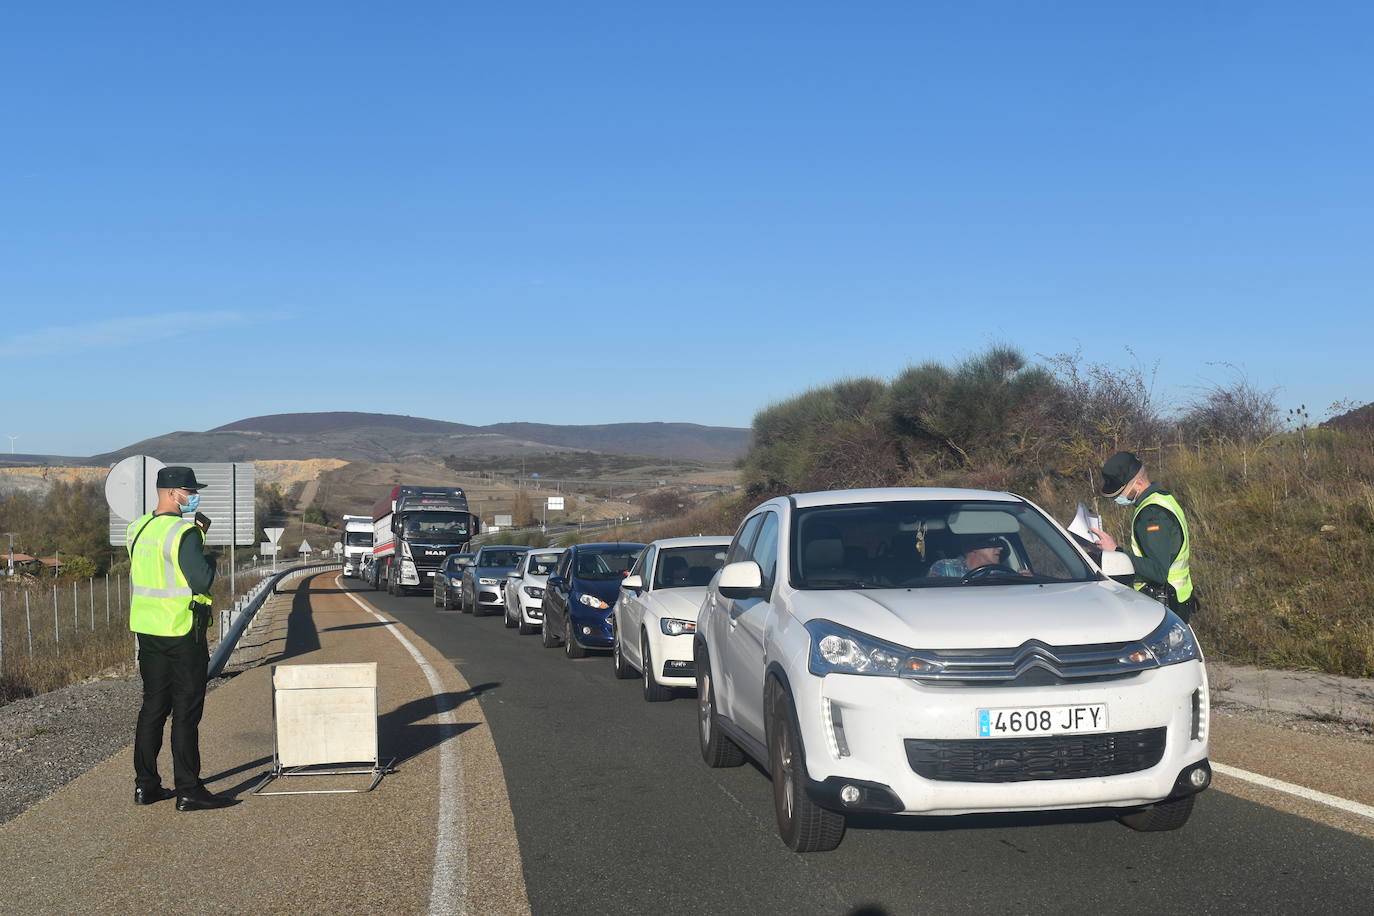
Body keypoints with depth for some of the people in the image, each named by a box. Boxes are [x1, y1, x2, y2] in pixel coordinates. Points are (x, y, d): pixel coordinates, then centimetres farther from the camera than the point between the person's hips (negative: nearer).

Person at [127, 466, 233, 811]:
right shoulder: (184, 534, -17)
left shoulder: (138, 529, 9)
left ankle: (145, 785, 19)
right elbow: (202, 581, -21)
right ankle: (188, 791, 1)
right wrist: (209, 559, -1)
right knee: (186, 712, -2)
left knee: (153, 706, 15)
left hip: (147, 628, 8)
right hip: (182, 631, -8)